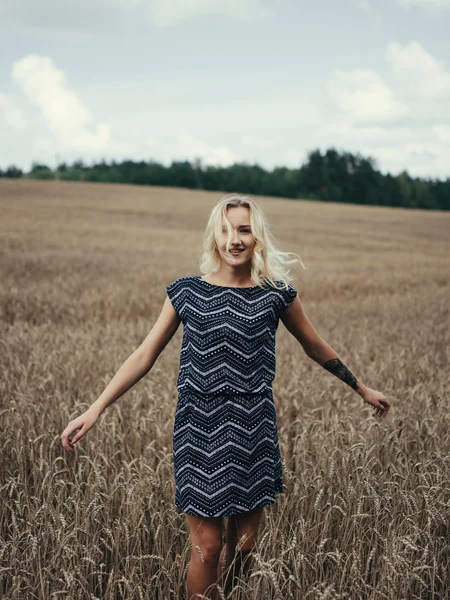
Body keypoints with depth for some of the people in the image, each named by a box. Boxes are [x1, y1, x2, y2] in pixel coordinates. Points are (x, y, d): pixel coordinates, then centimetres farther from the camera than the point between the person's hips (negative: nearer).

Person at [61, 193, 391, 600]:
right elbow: (144, 356, 2)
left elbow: (316, 347, 15)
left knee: (243, 542, 9)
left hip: (254, 429, 2)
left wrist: (362, 390, 23)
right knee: (207, 547, -1)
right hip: (200, 428, -1)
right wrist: (95, 410, -4)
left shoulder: (276, 294, 0)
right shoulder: (187, 292, -1)